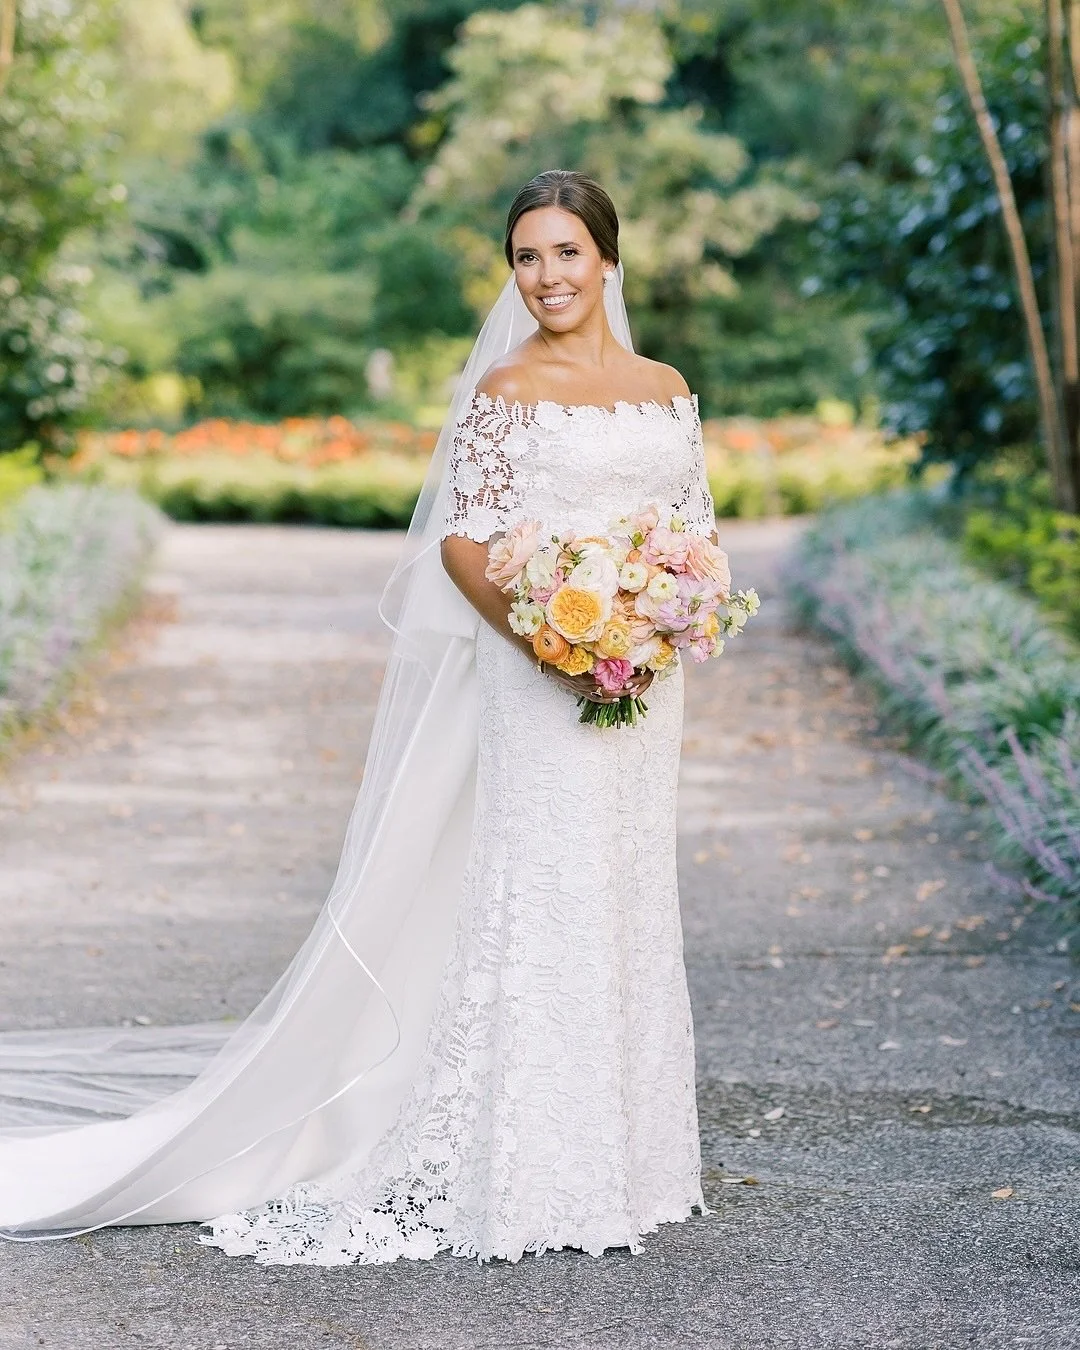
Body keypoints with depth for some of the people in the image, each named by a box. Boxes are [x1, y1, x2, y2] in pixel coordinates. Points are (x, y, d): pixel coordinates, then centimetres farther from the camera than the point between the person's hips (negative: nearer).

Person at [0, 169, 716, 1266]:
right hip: (538, 684, -5)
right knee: (538, 902, -6)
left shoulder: (665, 388, 13)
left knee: (630, 905, 10)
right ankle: (528, 1171, 3)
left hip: (643, 682, 5)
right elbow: (462, 538, -6)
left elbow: (697, 531, 14)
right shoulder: (503, 390, -1)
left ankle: (622, 1152, 21)